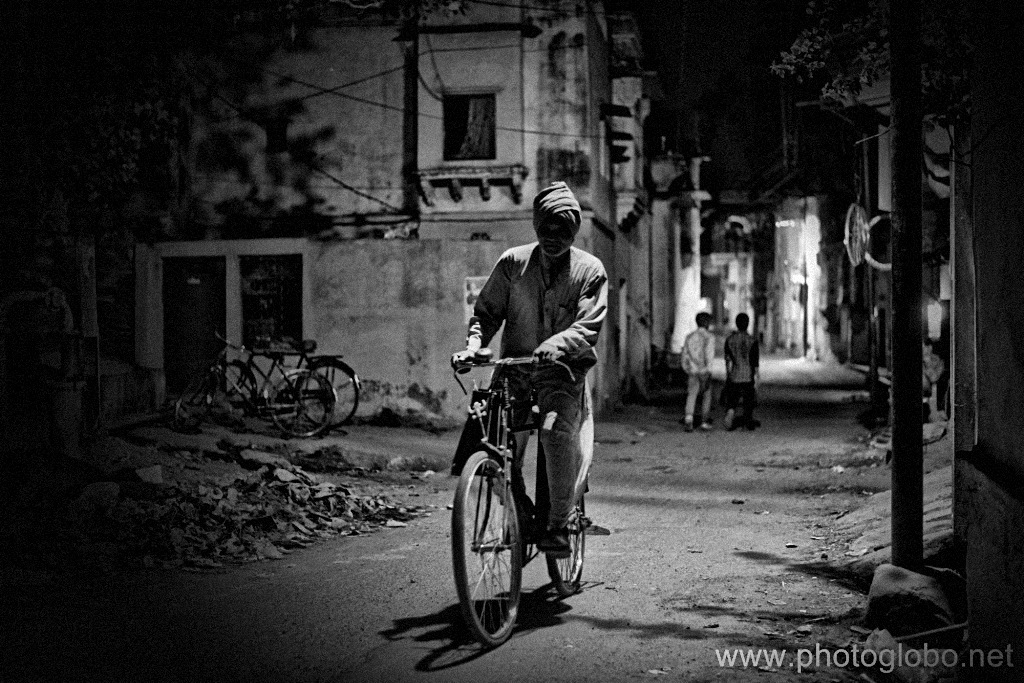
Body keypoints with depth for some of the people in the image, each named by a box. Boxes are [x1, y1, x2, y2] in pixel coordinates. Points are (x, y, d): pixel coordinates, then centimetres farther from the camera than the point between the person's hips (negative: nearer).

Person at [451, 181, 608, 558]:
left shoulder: (590, 269, 0)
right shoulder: (513, 262, 5)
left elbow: (589, 326, -10)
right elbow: (487, 311, 7)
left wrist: (556, 344, -30)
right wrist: (473, 344, -13)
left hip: (564, 371, -2)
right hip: (515, 368, 3)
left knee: (557, 432, -29)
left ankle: (558, 523, -16)